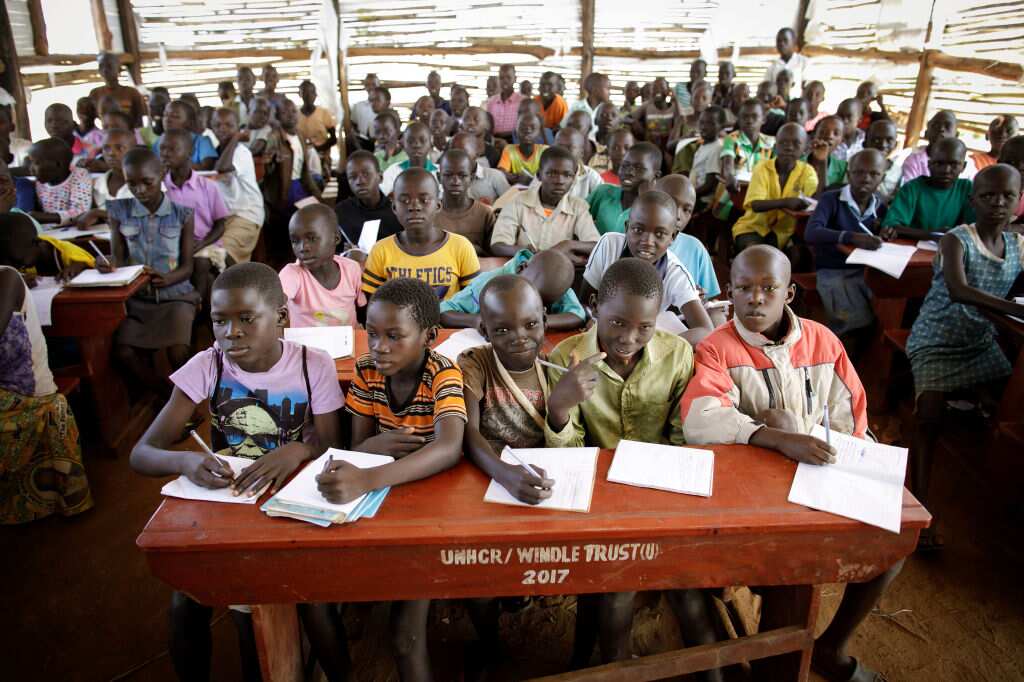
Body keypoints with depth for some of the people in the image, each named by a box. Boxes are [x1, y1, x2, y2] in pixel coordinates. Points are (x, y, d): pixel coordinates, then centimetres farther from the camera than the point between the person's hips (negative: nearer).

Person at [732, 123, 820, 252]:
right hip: (754, 226, -2)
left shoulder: (806, 171, -1)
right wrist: (785, 202, -37)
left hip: (784, 231, 2)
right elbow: (755, 205, -21)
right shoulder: (762, 168, -7)